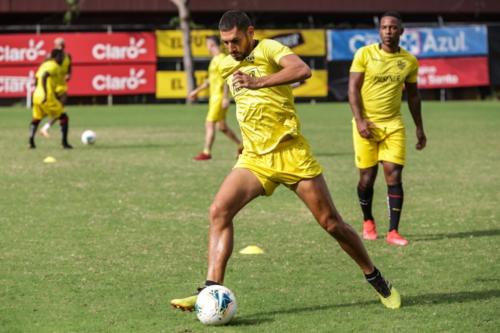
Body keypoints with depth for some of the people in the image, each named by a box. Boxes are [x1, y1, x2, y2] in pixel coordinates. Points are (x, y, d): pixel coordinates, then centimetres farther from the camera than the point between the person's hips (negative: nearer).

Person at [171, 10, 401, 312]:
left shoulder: (269, 49, -8)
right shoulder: (226, 66, 12)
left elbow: (303, 70, -29)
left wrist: (258, 82, -38)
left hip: (291, 153, -5)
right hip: (254, 158, 5)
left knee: (331, 222, 0)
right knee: (219, 211, -17)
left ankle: (377, 280, 19)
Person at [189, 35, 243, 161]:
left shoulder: (221, 59, -14)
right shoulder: (214, 60, 16)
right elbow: (210, 80, 26)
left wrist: (225, 98, -25)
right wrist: (197, 91, 29)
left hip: (220, 97, -10)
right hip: (214, 97, 10)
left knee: (209, 124, -9)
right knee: (221, 126, 15)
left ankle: (206, 152, -6)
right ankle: (241, 146, 24)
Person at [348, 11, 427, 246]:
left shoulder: (409, 61, 4)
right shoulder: (364, 54, -4)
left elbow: (413, 95, 15)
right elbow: (353, 88, -5)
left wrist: (419, 128, 15)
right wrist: (359, 120, -15)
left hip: (393, 124, 2)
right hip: (366, 123, -2)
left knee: (394, 176, -8)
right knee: (367, 177, 3)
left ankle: (393, 232, -5)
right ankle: (368, 222, 28)